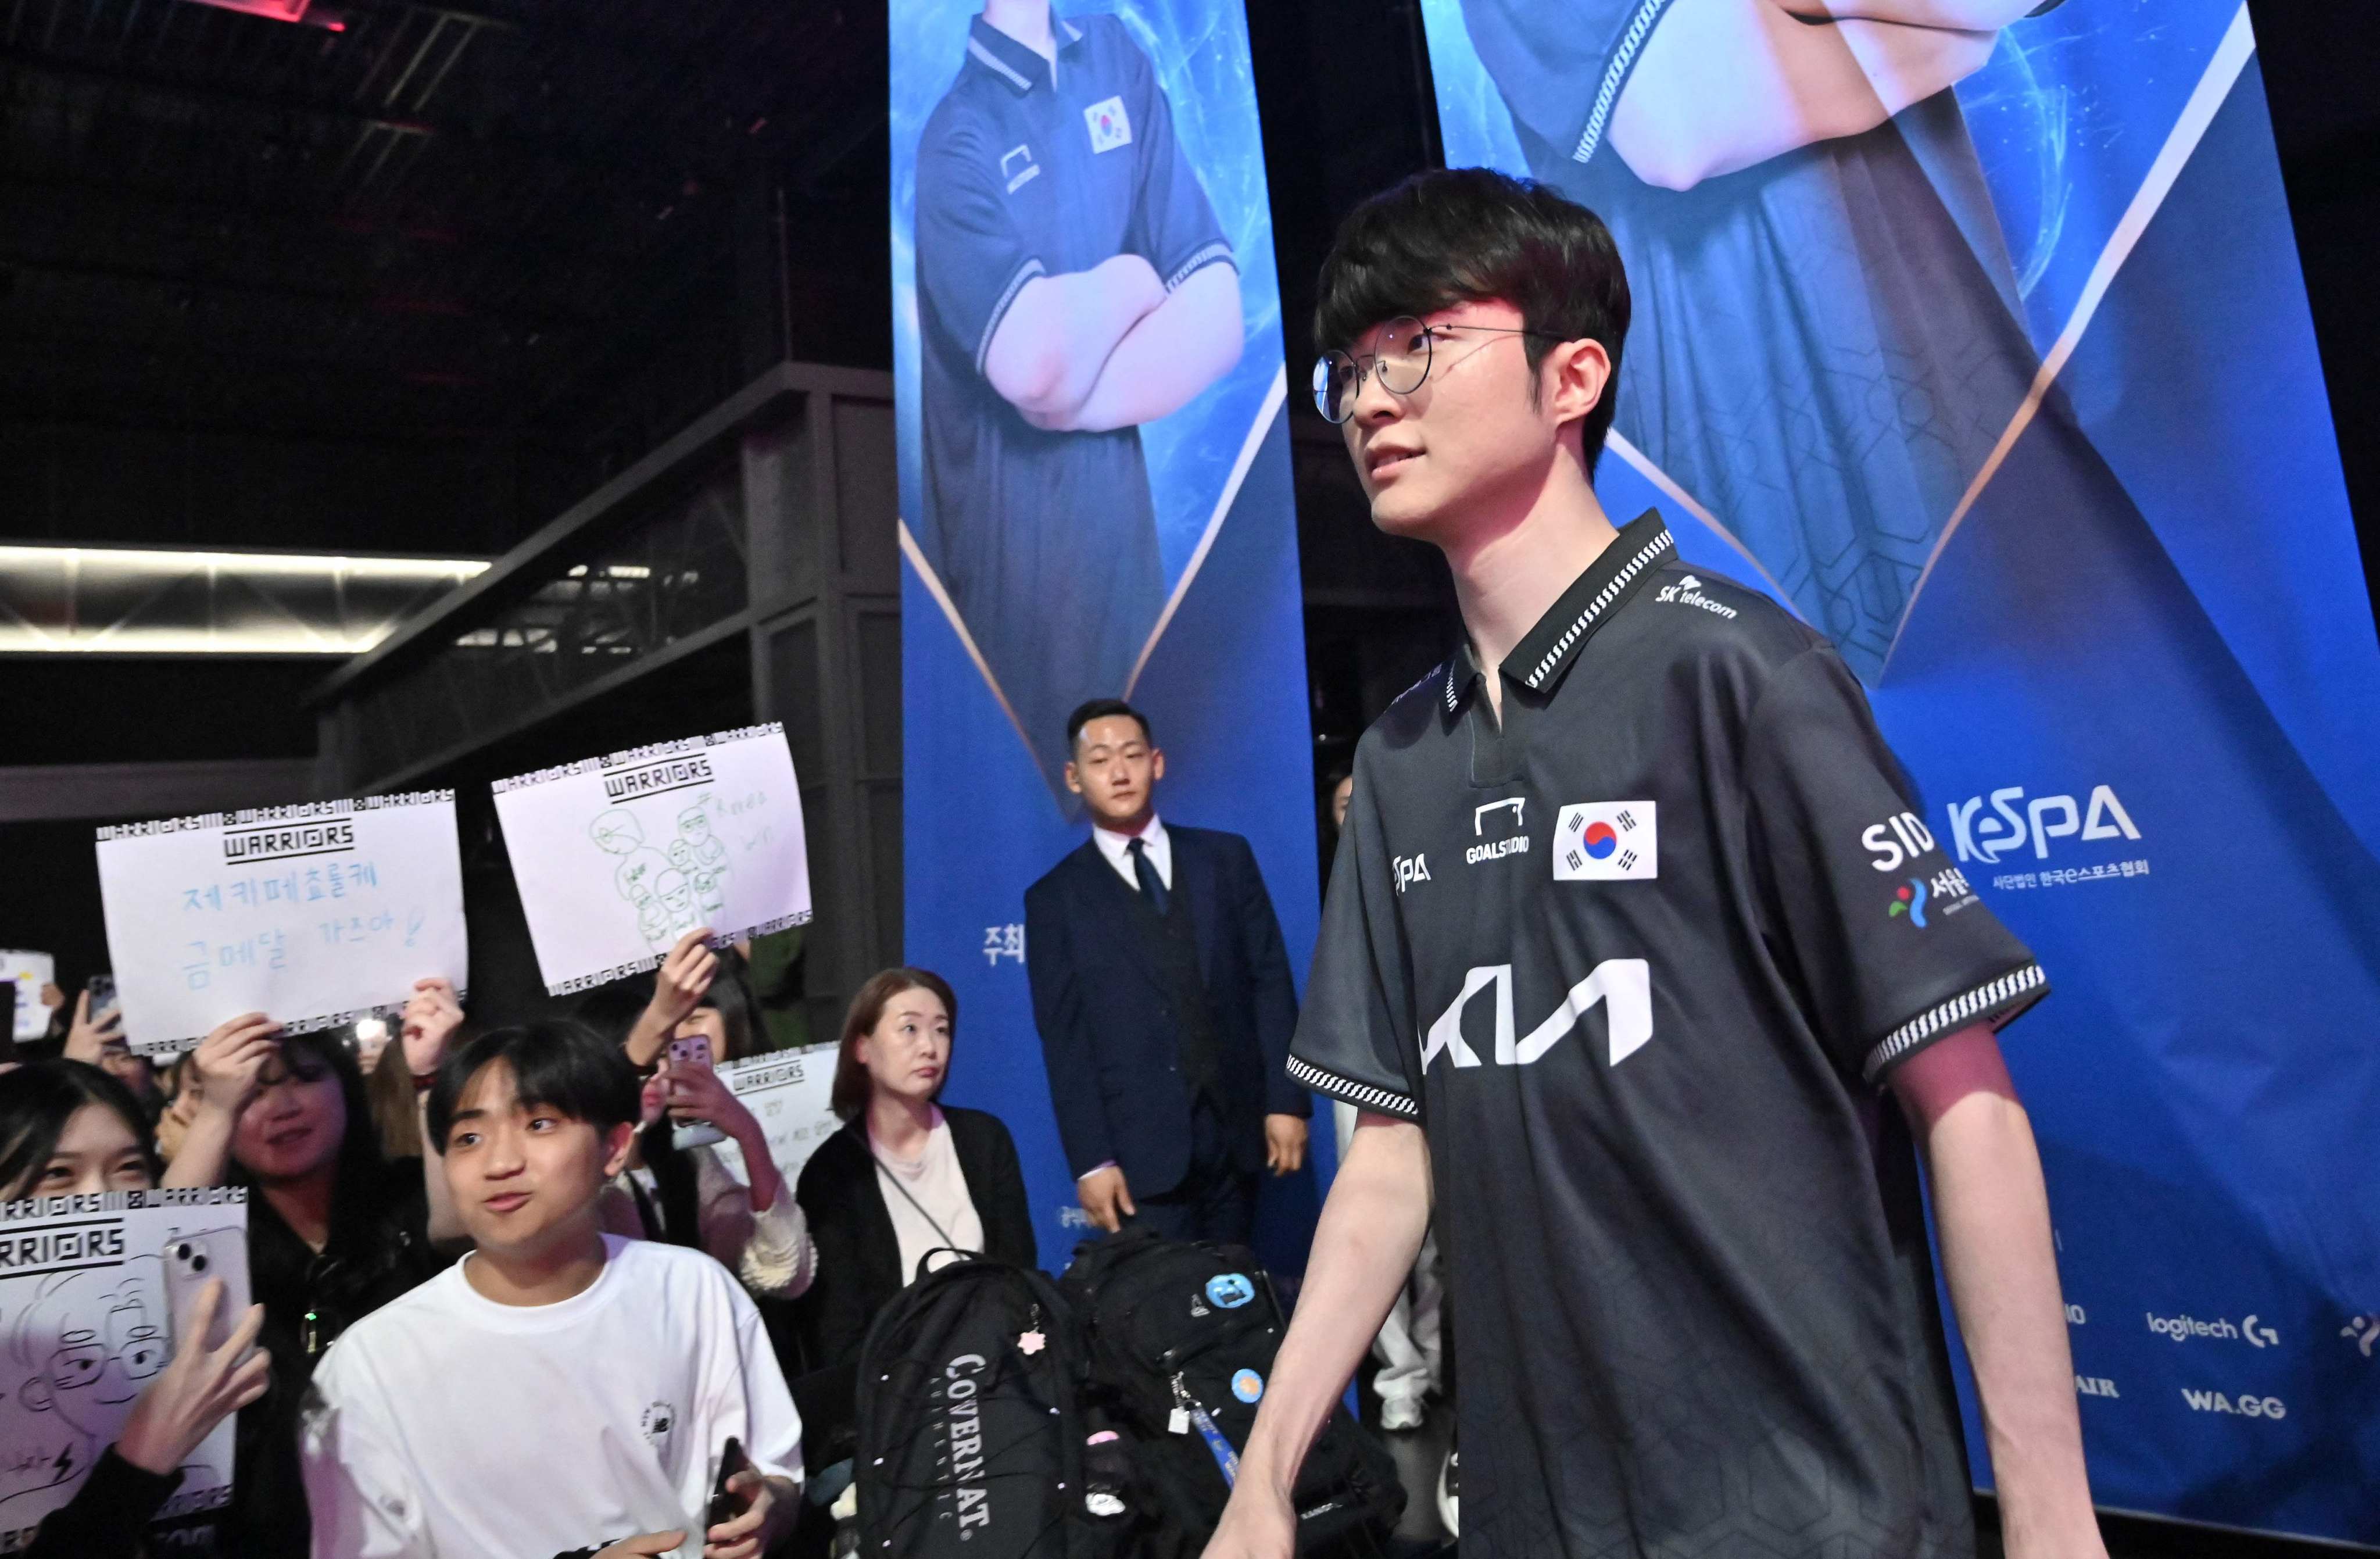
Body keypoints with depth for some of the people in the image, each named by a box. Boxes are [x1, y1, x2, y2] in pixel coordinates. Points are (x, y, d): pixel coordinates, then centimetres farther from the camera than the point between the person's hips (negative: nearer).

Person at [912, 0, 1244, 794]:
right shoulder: (955, 135, -9)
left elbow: (1219, 316, 0)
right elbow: (1030, 361, -26)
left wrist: (1078, 396, -13)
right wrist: (1133, 282, -8)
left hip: (1125, 525, 5)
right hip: (1015, 561, -4)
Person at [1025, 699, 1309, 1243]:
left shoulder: (1226, 857, 8)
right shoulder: (1055, 898, 2)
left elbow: (1270, 982, 5)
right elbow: (1064, 1039, -2)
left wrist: (1286, 1100, -1)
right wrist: (1091, 1160, -7)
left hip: (1236, 1129, 2)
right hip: (1142, 1149, -2)